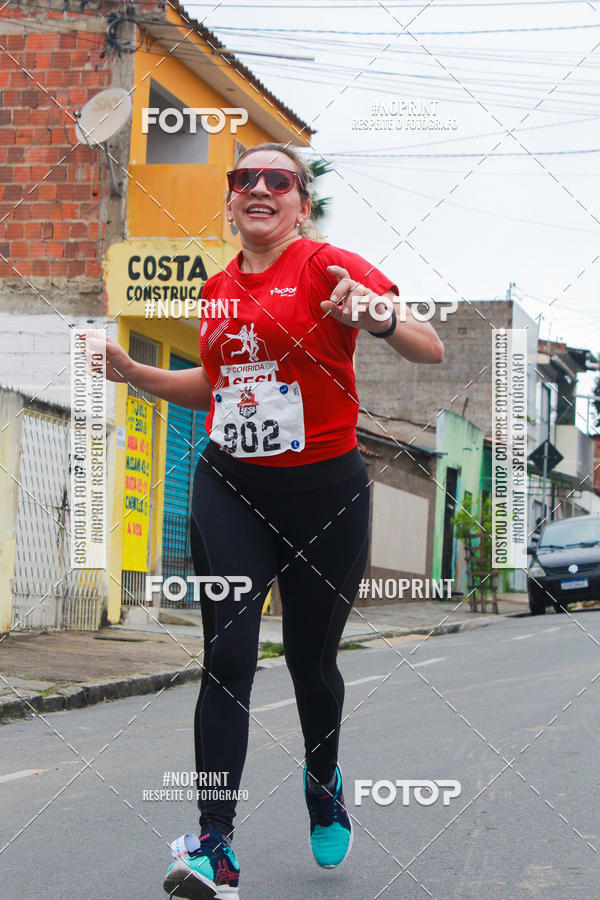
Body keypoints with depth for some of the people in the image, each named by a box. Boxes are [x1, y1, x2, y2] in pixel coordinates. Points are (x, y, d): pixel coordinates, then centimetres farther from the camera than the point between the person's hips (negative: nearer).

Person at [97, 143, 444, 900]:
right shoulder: (217, 289, 9)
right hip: (229, 489, 3)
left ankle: (323, 782, 40)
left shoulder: (327, 266, -7)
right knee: (228, 656, -10)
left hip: (324, 492, -3)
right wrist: (131, 371, 12)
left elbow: (432, 352, -15)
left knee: (310, 659, 10)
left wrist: (376, 318, -36)